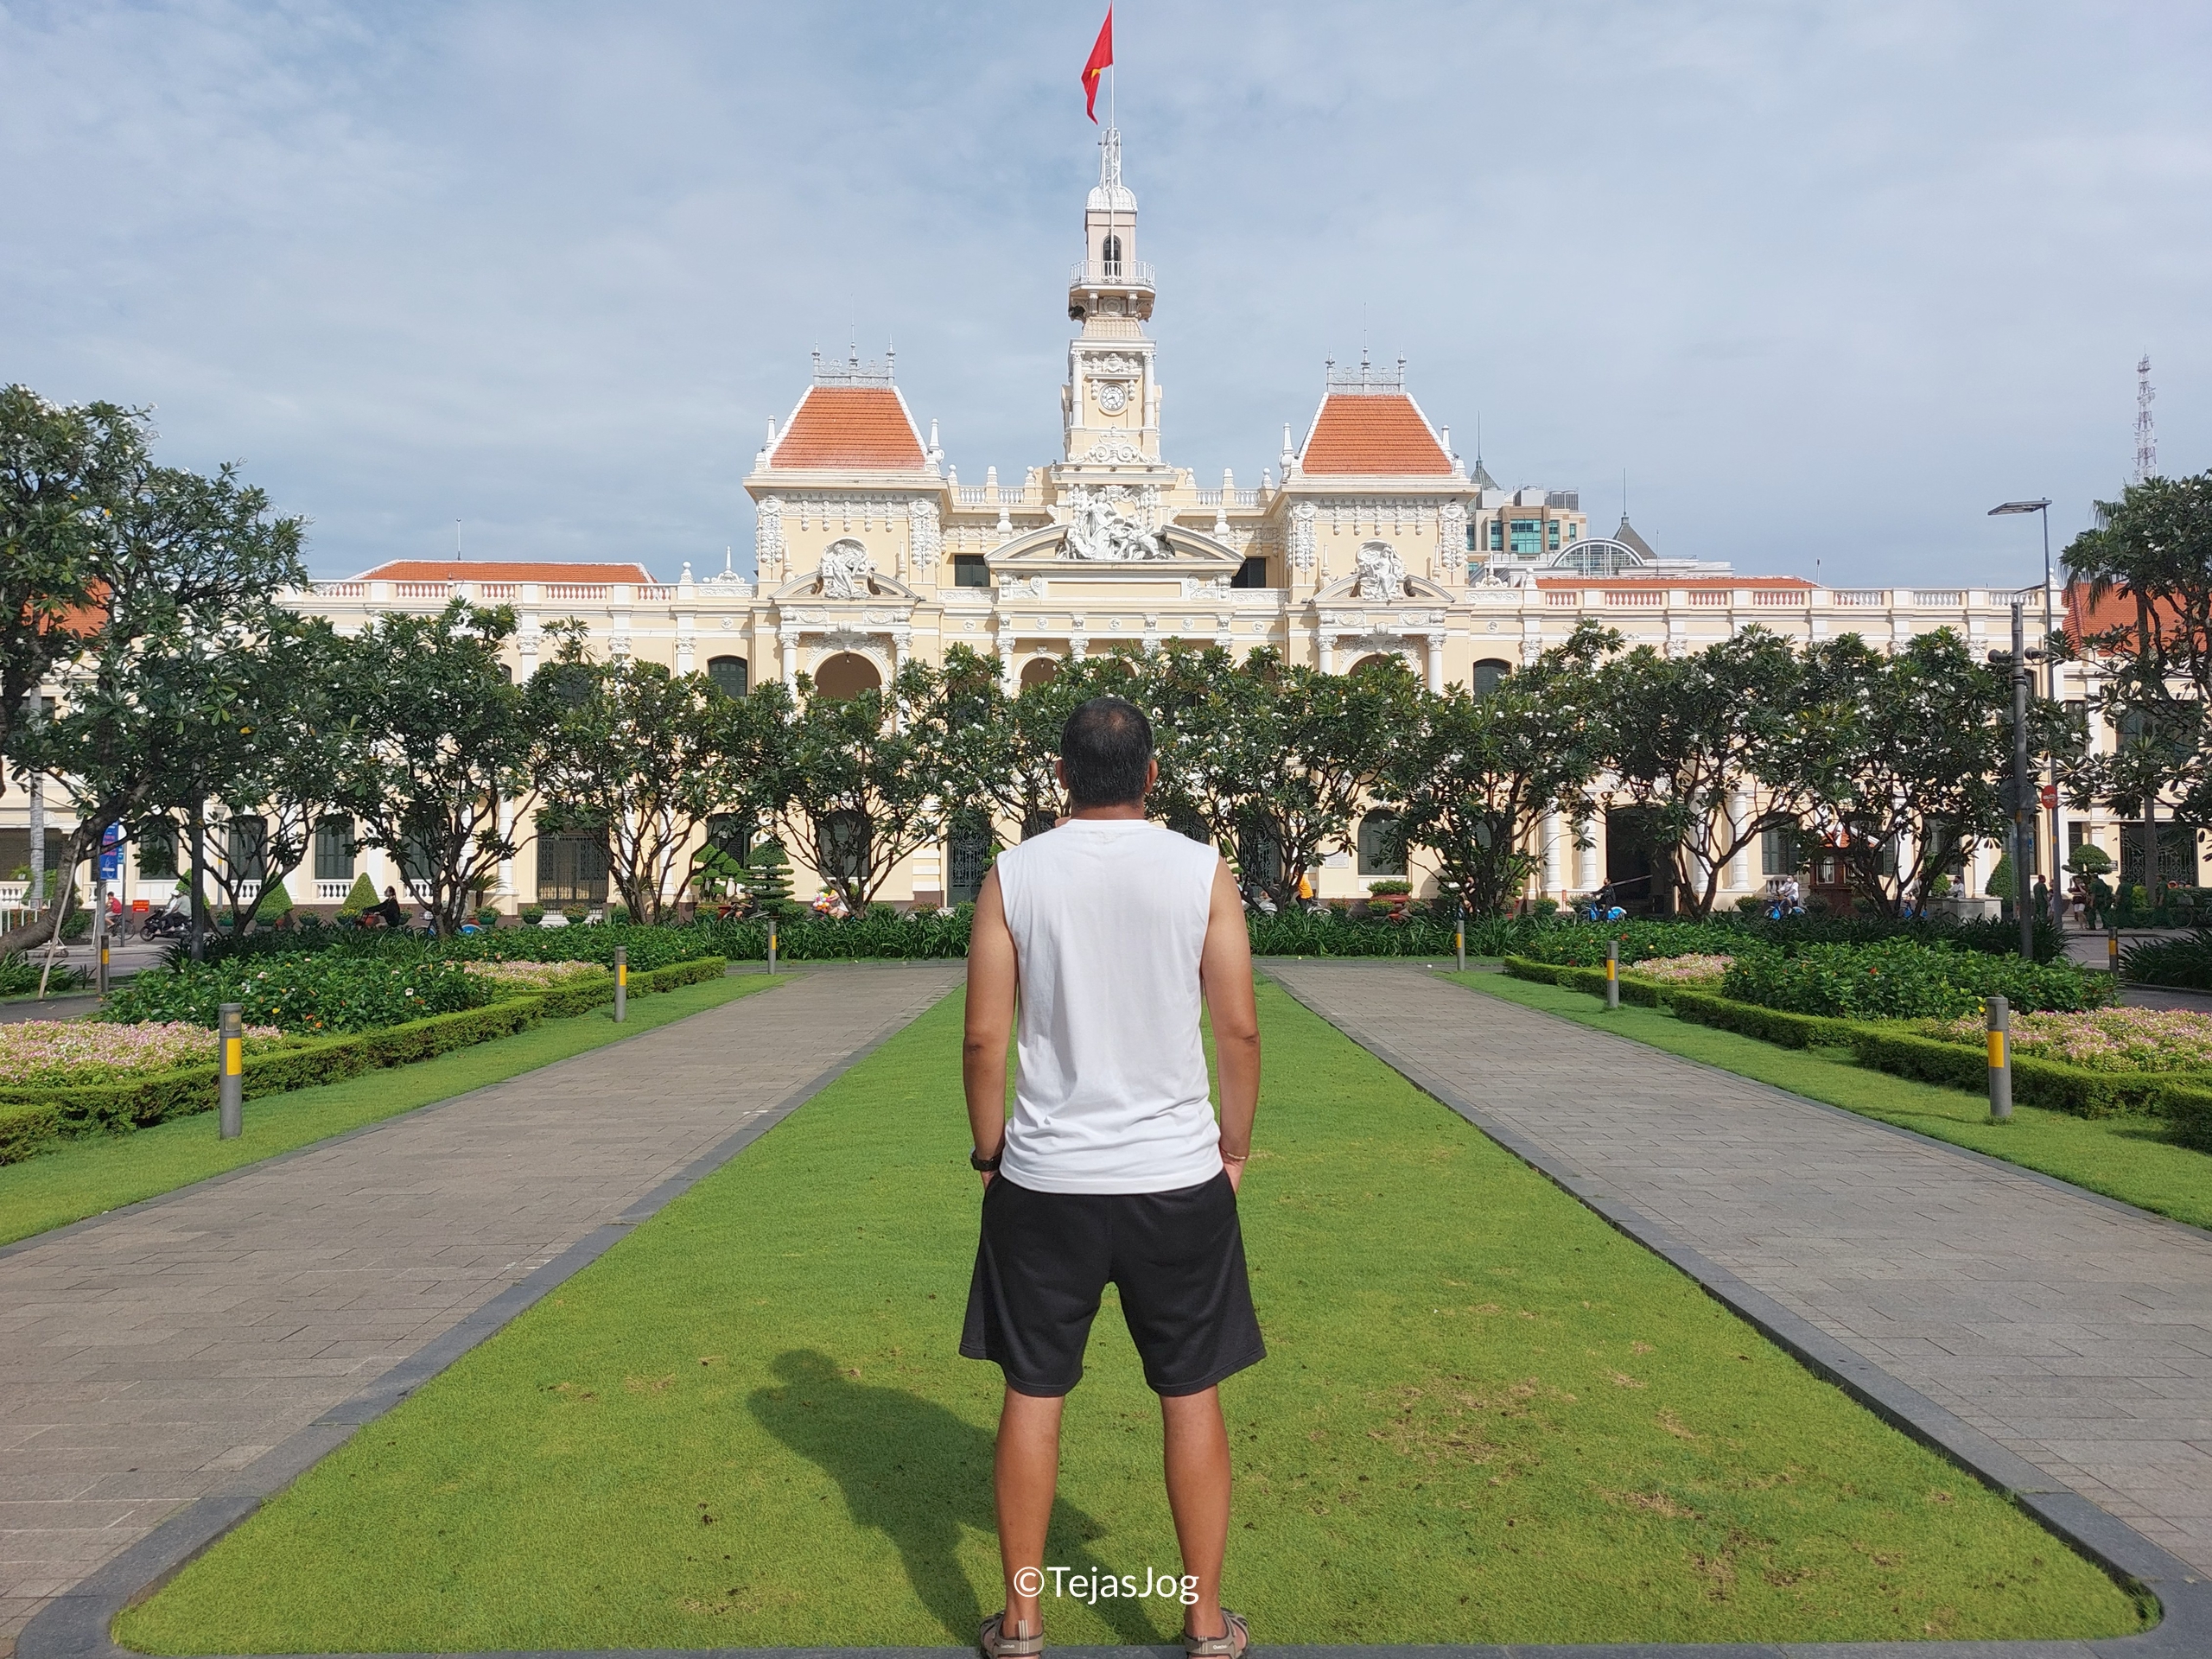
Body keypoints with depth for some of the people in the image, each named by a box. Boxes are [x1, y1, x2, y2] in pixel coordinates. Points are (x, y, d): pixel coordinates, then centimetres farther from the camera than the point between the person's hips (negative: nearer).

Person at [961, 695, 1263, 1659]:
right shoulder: (1202, 871, -4)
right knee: (1191, 1396, 13)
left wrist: (990, 1152, 10)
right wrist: (1234, 1148, 10)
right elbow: (1238, 1028, -3)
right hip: (1177, 1178, 0)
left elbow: (984, 1035, -3)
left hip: (1043, 1180, 1)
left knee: (1033, 1395, 13)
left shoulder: (1014, 874, -3)